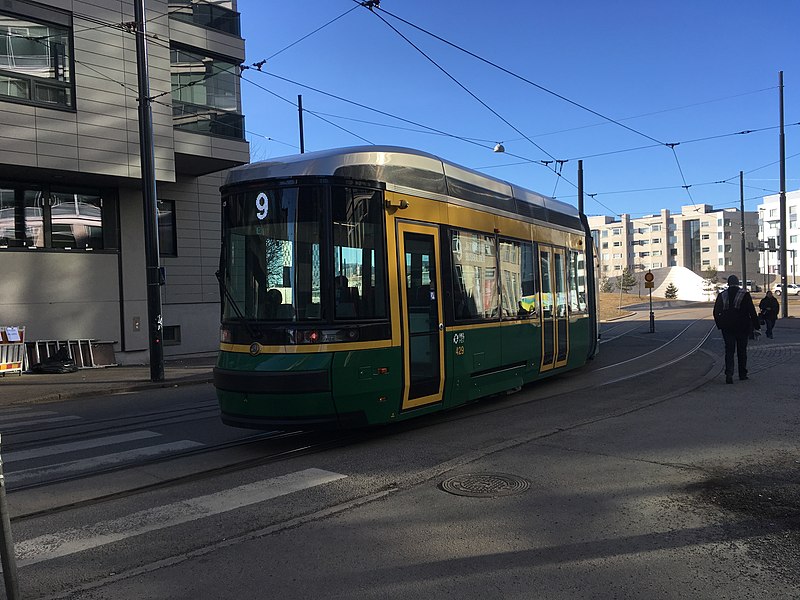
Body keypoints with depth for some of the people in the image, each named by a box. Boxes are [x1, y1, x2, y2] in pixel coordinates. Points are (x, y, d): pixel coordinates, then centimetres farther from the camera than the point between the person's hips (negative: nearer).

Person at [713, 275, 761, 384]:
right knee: (742, 350, 12)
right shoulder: (745, 294, -5)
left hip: (727, 328, 1)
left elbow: (716, 312, 4)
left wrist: (720, 325, 14)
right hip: (742, 327, -1)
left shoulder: (722, 295, 1)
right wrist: (756, 325, 0)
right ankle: (742, 374, 19)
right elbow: (752, 311, -6)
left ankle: (729, 374, -14)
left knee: (729, 350, 1)